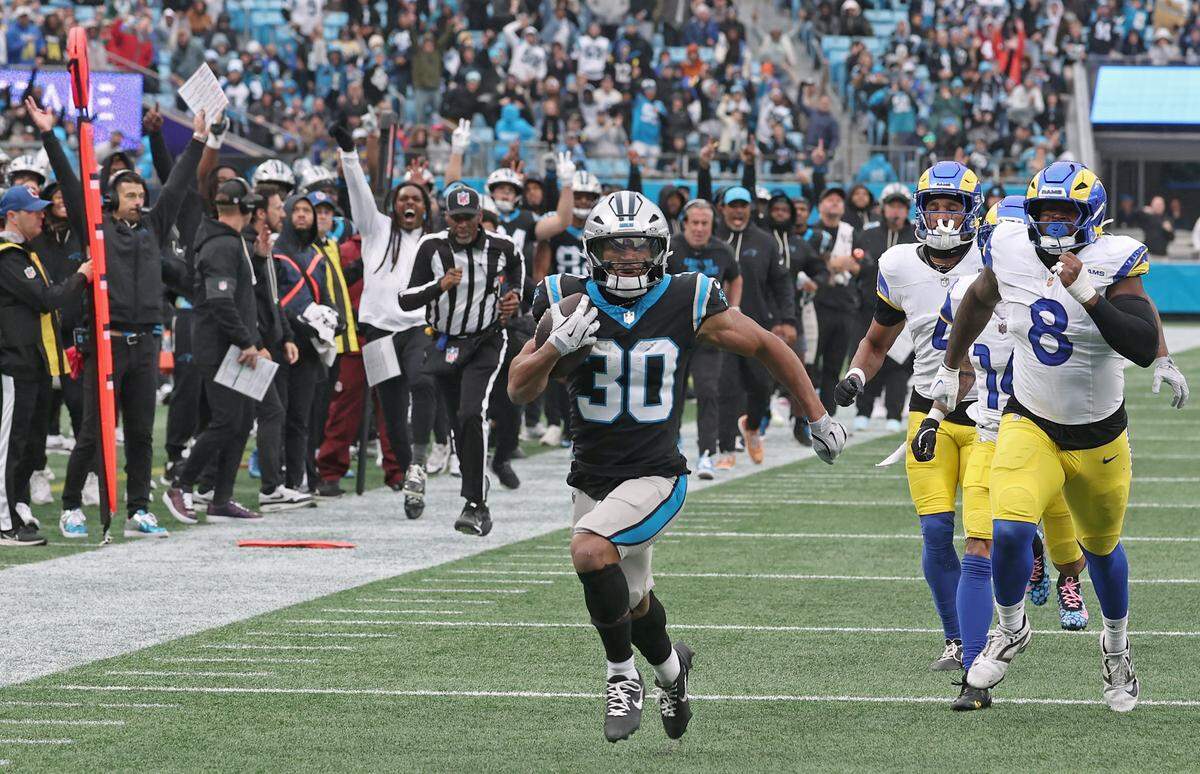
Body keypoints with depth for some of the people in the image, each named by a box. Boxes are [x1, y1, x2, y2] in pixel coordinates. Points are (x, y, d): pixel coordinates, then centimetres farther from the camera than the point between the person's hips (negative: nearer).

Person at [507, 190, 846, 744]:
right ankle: (669, 665, 53)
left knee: (590, 551, -30)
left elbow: (768, 348, 4)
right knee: (631, 603, 19)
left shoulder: (687, 304, -9)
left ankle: (622, 674, -10)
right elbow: (519, 391, -7)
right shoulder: (568, 302, -6)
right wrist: (555, 348, -27)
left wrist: (817, 417, 10)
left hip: (654, 476, -4)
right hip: (591, 482, 4)